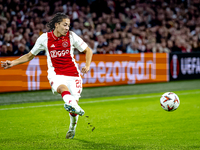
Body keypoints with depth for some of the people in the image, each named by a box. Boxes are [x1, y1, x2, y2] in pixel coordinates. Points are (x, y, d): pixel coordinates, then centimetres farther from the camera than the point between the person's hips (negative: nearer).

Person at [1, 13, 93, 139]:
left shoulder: (71, 36, 1)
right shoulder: (45, 38, 2)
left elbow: (88, 50, 10)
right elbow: (30, 55, 15)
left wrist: (87, 66, -6)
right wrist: (13, 63, 8)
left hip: (73, 74, 1)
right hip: (56, 74, -1)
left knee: (74, 100, -4)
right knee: (63, 87, -35)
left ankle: (72, 127, 25)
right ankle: (72, 104, -67)